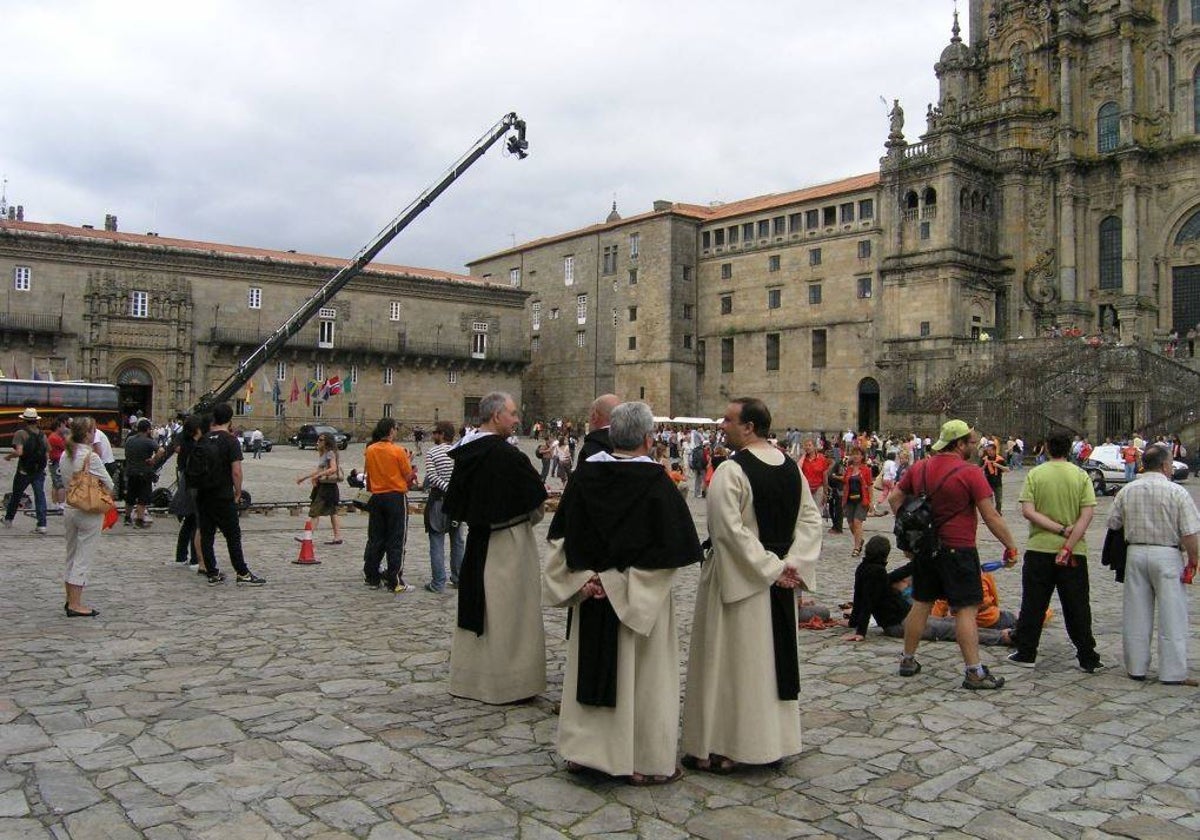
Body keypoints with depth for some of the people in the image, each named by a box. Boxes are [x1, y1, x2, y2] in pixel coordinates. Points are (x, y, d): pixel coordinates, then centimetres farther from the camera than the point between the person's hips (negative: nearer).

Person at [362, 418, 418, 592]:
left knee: (375, 539, 13)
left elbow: (368, 474, 10)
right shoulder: (398, 450, -13)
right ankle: (395, 582, 2)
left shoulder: (369, 450, 2)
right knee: (396, 541, 0)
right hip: (396, 497, -5)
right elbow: (409, 476, -8)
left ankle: (371, 577, 19)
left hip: (377, 497, 5)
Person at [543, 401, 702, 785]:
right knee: (642, 675, 8)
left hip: (592, 596, 4)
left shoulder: (585, 476, -3)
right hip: (642, 599, -4)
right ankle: (645, 761, 17)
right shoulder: (656, 482, -15)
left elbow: (561, 536, 0)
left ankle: (581, 750, 26)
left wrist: (584, 577, -4)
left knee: (592, 667, 17)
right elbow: (675, 546, -14)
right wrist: (623, 582, -11)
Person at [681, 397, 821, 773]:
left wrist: (771, 568, -16)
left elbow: (730, 530, -24)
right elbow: (811, 520, 4)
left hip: (737, 579, -7)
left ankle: (719, 748, 13)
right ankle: (773, 739, 27)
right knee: (773, 658, 17)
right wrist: (793, 565, -4)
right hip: (779, 585, 7)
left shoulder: (731, 471, -18)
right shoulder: (792, 467, 4)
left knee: (728, 662, 4)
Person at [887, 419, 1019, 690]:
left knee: (921, 604, 14)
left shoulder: (919, 468, 5)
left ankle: (908, 660, 23)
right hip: (958, 550, -6)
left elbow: (894, 498, 11)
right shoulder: (970, 472, -13)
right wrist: (1010, 546, -3)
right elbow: (991, 517, -12)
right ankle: (974, 672, 2)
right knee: (965, 610, -1)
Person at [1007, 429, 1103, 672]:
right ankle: (1088, 659, 14)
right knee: (1077, 607, 8)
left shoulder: (1035, 474, -3)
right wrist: (1069, 544, -12)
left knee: (1032, 605, 9)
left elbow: (1027, 511, -12)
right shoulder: (1081, 476, -2)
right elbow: (1087, 514, -11)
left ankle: (1026, 654, 14)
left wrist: (1060, 529, -11)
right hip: (1074, 552, 0)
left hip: (1039, 549, 0)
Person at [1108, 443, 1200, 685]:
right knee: (1171, 616, 4)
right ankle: (1172, 673, 8)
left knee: (1136, 615, 10)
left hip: (1135, 553, 4)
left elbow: (1113, 523, 6)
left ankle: (1136, 667, 18)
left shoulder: (1127, 491, 0)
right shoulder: (1177, 492, -11)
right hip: (1167, 556, -4)